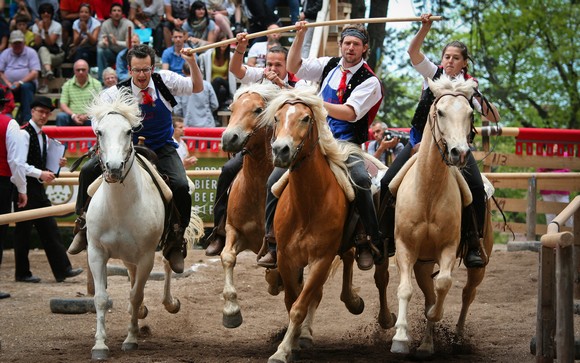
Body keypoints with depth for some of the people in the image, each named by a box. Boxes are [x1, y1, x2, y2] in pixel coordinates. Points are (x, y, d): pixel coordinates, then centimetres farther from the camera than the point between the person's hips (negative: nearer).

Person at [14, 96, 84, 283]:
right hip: (26, 189, -9)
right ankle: (22, 273, 9)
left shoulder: (43, 136, 14)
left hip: (38, 189, 9)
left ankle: (62, 269, 3)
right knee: (23, 231, 0)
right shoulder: (24, 134, -13)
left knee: (50, 229, 5)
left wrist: (57, 164, 5)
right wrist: (40, 173, -24)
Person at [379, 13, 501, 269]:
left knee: (476, 187, -26)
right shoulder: (434, 74, 2)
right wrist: (425, 28, -31)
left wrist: (480, 98, -23)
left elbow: (494, 118, -6)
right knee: (388, 183, -14)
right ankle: (387, 237, 0)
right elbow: (413, 51, -14)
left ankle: (472, 246, -18)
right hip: (421, 139, 1)